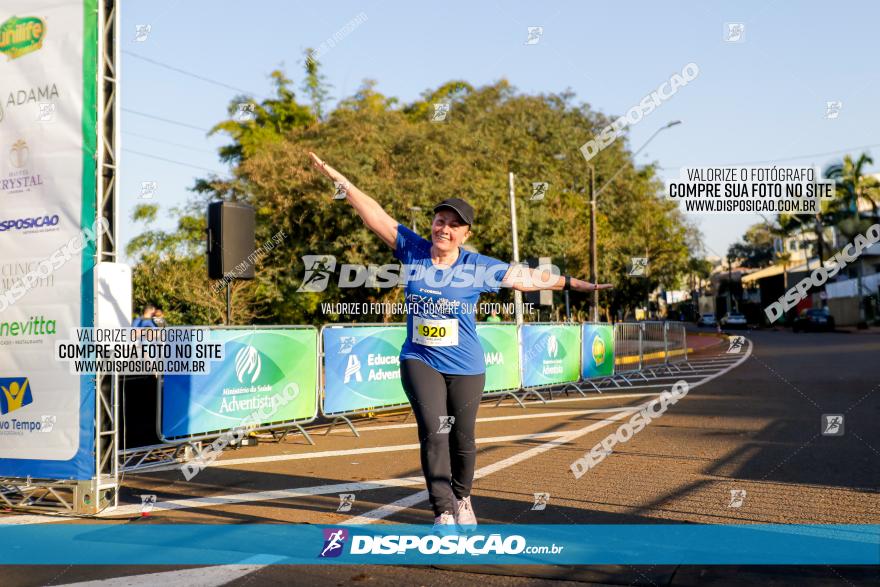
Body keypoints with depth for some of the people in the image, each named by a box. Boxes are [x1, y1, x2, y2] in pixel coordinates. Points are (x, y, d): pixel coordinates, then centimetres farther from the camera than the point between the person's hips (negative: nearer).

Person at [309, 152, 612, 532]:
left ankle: (462, 499, 35)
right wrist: (338, 178, -6)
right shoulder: (413, 250, -2)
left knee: (462, 439, 10)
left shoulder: (479, 267, -5)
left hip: (465, 367, 0)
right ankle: (443, 511, -7)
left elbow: (527, 277, -2)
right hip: (419, 361, 0)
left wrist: (575, 284, -3)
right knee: (434, 432, -14)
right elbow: (376, 215, -3)